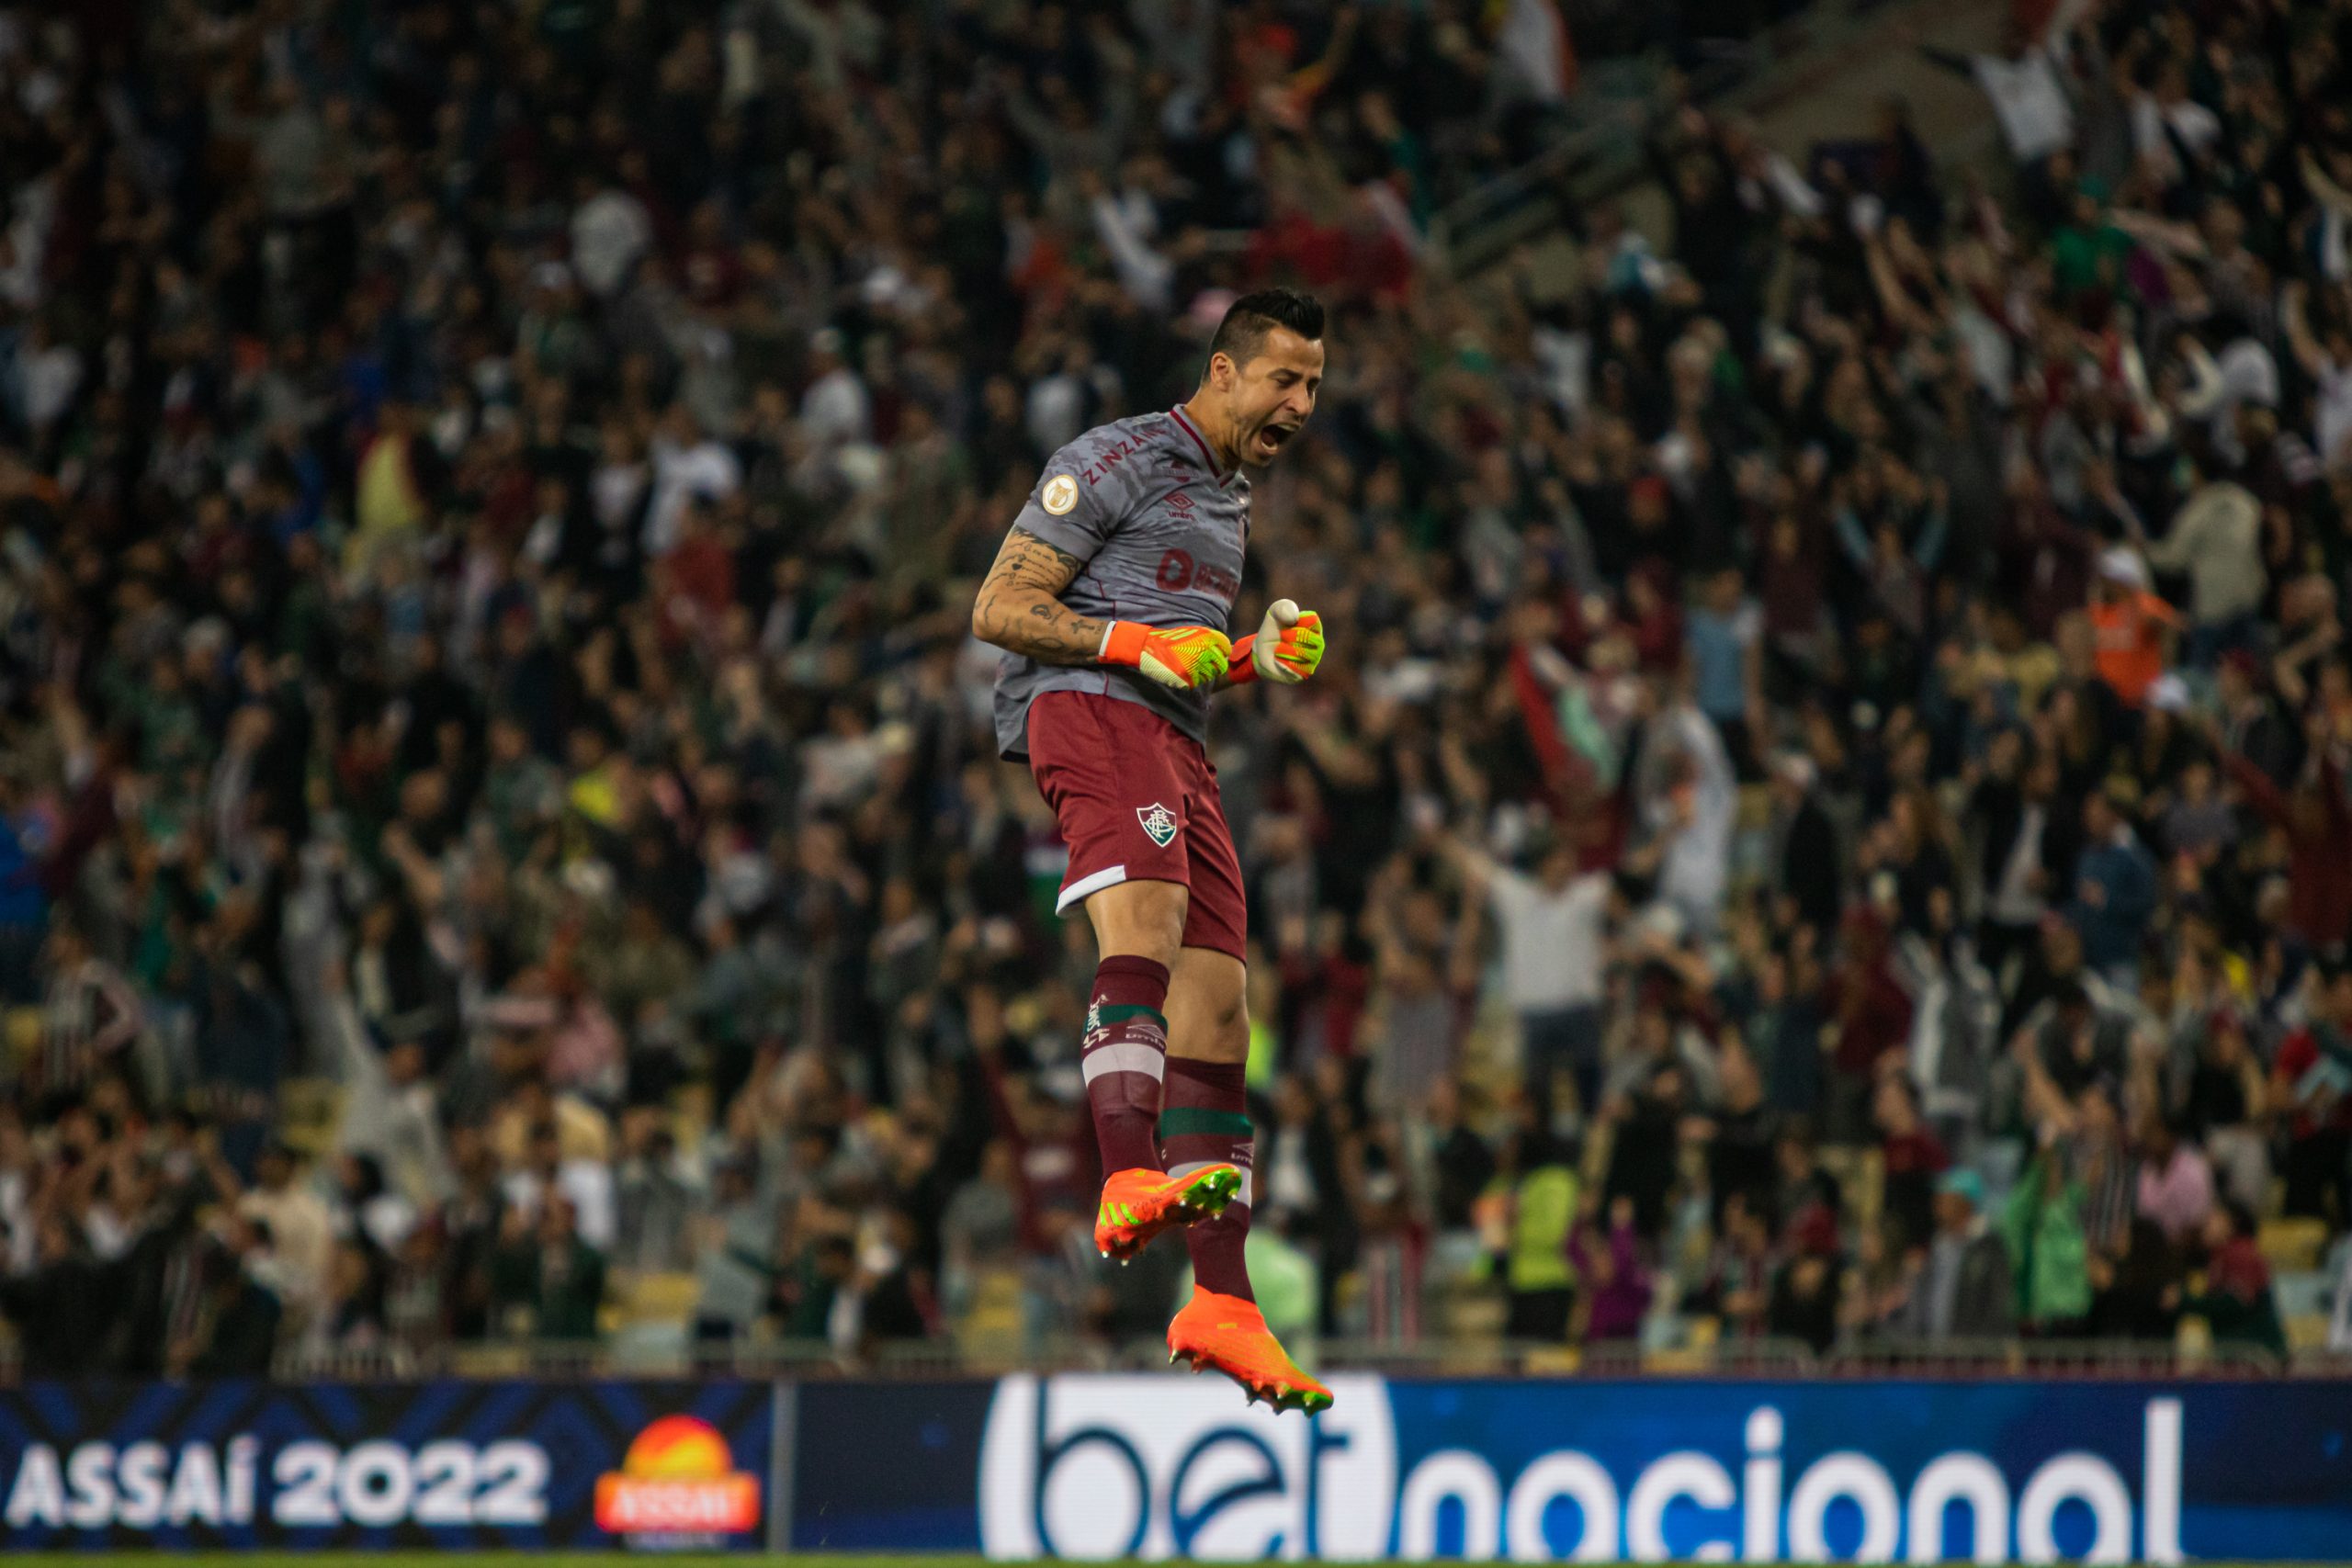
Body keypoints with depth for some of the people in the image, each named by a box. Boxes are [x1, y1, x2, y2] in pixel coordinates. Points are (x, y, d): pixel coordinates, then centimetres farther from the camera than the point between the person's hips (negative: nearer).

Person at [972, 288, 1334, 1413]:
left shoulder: (1230, 502, 28)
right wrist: (1140, 644, -15)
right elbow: (998, 610, -4)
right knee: (1147, 927, -33)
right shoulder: (1116, 462, 1)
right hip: (1086, 716, -9)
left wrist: (1252, 656, 17)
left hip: (1176, 747, 9)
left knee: (1216, 1014, -1)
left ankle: (1221, 1303, -4)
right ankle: (1131, 1182, -52)